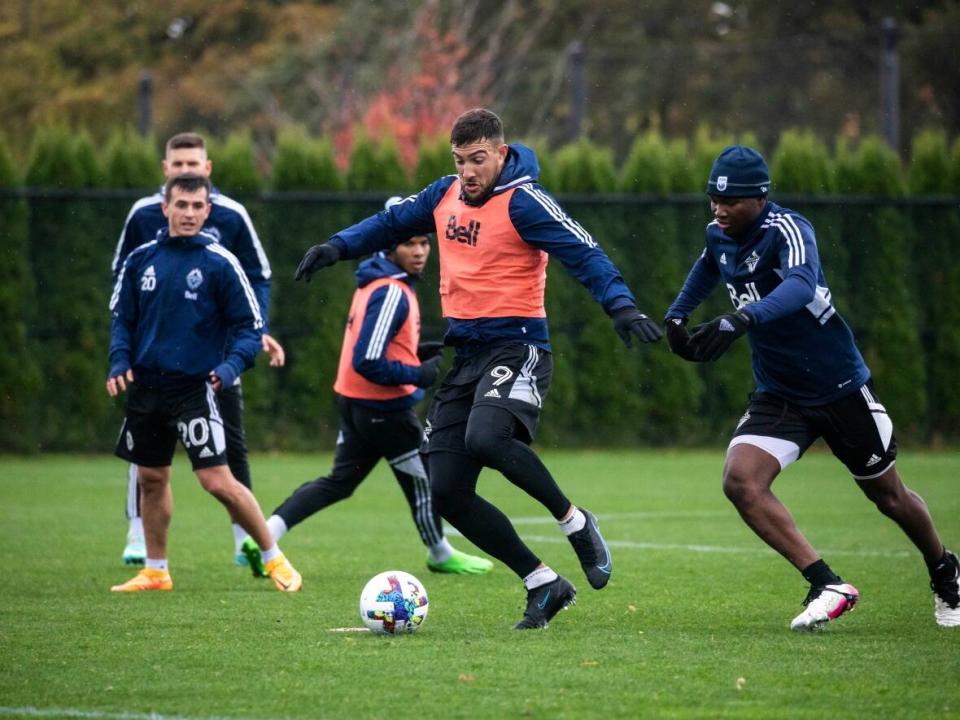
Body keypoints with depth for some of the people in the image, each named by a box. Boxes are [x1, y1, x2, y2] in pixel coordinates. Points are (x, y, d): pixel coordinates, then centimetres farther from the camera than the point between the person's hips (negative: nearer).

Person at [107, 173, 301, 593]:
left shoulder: (219, 263, -8)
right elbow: (121, 317, 14)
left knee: (218, 482, -11)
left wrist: (231, 366, -20)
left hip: (194, 388, -5)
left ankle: (274, 560, 2)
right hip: (146, 386, 5)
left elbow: (250, 326, -4)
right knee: (151, 479, 13)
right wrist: (120, 361, -2)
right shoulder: (141, 260, 4)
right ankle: (155, 571, 26)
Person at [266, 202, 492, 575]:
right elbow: (368, 363, -28)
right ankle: (440, 555, 31)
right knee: (424, 479, 11)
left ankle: (266, 533, 5)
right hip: (384, 409, -9)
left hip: (354, 402, 9)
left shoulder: (374, 281, 6)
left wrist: (417, 352, 9)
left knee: (339, 481, 15)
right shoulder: (392, 294, -23)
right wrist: (418, 374, -18)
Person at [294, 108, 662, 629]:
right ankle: (543, 585, 8)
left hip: (516, 347, -8)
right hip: (466, 354, 8)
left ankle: (575, 522, -12)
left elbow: (583, 253, -18)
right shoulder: (445, 196, 11)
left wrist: (621, 306, -32)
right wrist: (337, 247, 12)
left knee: (485, 438, -35)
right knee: (447, 492, -2)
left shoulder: (523, 202, -10)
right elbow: (392, 223, 26)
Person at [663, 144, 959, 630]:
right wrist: (676, 315, 18)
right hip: (778, 395, 6)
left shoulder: (787, 229, -24)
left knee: (888, 496, 12)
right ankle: (827, 587, -21)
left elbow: (800, 284, -47)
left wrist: (742, 319, -61)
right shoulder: (719, 236, -2)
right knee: (740, 481, -21)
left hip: (841, 387, -5)